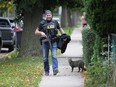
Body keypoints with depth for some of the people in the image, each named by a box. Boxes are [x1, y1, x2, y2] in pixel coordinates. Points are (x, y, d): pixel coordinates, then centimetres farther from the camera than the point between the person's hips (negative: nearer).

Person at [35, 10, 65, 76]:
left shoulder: (55, 22, 8)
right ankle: (46, 72, 14)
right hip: (45, 42, 1)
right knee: (45, 58, 4)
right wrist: (41, 33, -14)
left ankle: (55, 69, -24)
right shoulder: (42, 23, 4)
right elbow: (36, 32, 7)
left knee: (54, 56, -16)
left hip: (53, 42, -1)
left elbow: (60, 29, 21)